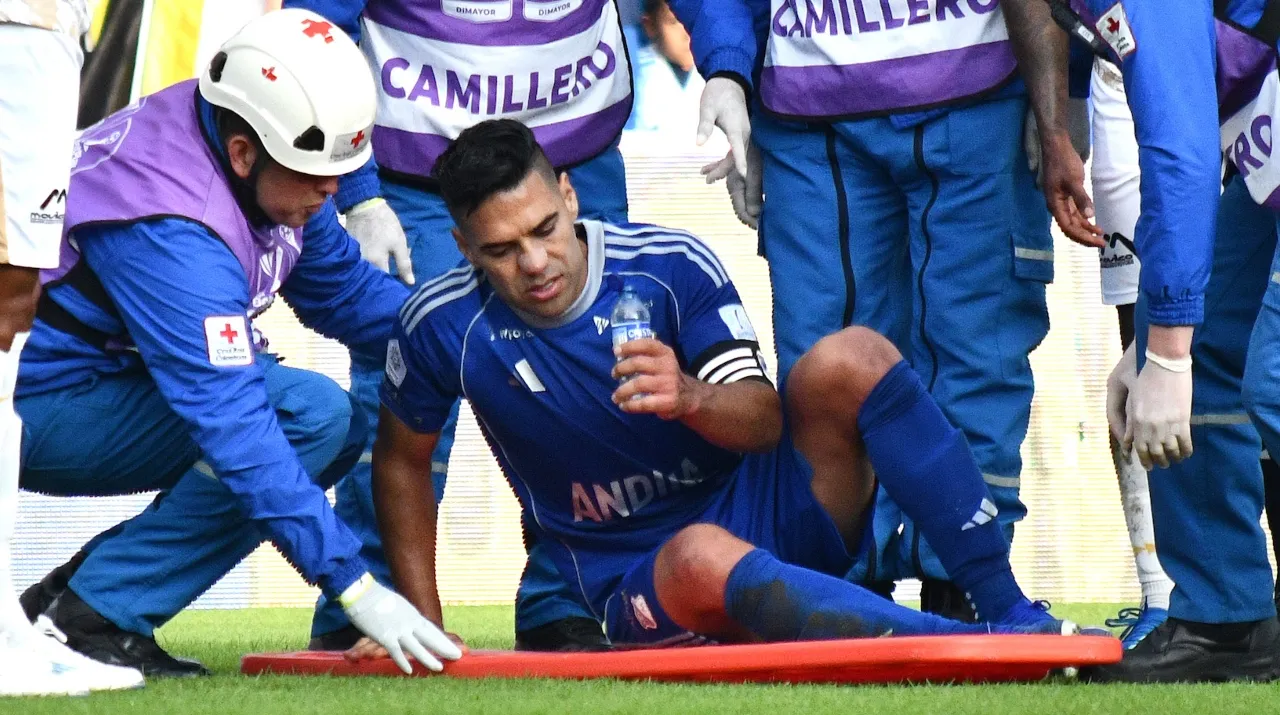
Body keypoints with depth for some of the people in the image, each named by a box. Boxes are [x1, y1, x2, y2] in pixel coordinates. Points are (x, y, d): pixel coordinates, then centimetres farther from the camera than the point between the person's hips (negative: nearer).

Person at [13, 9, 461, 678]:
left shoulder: (269, 169, -4)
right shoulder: (171, 232, -31)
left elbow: (342, 289, 11)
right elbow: (233, 423, -36)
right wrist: (356, 587, -37)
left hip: (115, 379, 10)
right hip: (43, 409, -10)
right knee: (310, 412, -22)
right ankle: (95, 617, -16)